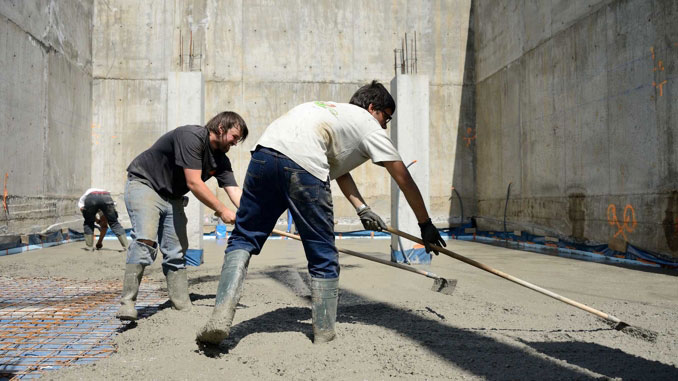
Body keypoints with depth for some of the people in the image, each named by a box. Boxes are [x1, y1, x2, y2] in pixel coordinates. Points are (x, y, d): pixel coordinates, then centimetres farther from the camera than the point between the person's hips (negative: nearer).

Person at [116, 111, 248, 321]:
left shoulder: (221, 160, 3)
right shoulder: (191, 137, -23)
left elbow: (234, 191, -6)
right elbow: (194, 183, -27)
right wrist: (222, 210, -22)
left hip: (172, 198, 8)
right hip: (144, 185, -8)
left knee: (176, 254, 2)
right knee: (146, 241, -26)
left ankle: (183, 307, 6)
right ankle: (127, 302, -24)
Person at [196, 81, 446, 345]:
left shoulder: (332, 110, 40)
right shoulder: (369, 125, 20)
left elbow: (338, 169, 40)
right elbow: (404, 180, 19)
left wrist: (361, 209, 32)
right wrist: (426, 224, 27)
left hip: (264, 152, 6)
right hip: (304, 165, -6)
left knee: (243, 239, 12)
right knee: (323, 258, 8)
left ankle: (221, 316, -3)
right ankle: (324, 334, 17)